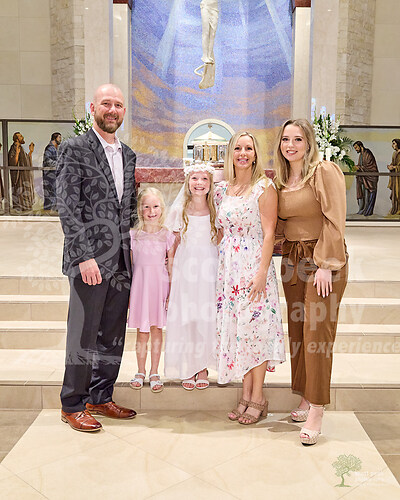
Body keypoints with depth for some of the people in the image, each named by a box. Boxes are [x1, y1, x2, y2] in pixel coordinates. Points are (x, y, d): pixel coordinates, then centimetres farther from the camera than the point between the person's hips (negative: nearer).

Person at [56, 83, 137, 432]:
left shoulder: (128, 155, 16)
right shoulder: (75, 149, -4)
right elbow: (68, 208, -11)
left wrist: (129, 250, 11)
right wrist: (84, 256, -18)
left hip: (121, 260, 7)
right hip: (90, 259, -6)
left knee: (113, 335, 13)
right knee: (84, 335, 2)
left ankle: (101, 398, 28)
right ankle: (73, 406, 18)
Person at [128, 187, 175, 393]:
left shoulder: (167, 236, 1)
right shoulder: (133, 235, 1)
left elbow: (171, 268, 3)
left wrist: (172, 294, -1)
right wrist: (127, 293, 4)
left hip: (159, 285, 0)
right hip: (139, 285, 0)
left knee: (156, 330, 7)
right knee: (142, 332, 6)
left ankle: (154, 374, 19)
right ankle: (140, 372, 22)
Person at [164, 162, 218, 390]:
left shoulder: (216, 212, 6)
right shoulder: (180, 211, 6)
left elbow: (220, 244, 9)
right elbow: (176, 245, 8)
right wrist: (171, 275, 4)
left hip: (209, 269, 0)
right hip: (186, 270, 0)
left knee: (206, 318, 0)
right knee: (185, 317, 0)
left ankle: (203, 368, 14)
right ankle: (188, 369, 13)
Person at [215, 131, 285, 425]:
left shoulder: (264, 187, -5)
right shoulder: (223, 189, 12)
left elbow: (269, 233, -10)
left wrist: (262, 272, -17)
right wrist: (221, 265, 12)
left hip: (254, 265, -6)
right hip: (228, 266, 6)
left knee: (254, 327, -4)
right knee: (234, 328, 7)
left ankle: (257, 398, 9)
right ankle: (246, 395, 18)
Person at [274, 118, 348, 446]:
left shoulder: (325, 172, -8)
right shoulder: (281, 179, 12)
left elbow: (335, 221, -14)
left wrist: (326, 264, -17)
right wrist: (281, 252, 5)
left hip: (324, 261, -6)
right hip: (292, 260, 7)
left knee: (317, 333, -7)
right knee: (297, 330, 8)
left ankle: (317, 412, 0)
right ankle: (306, 397, 21)